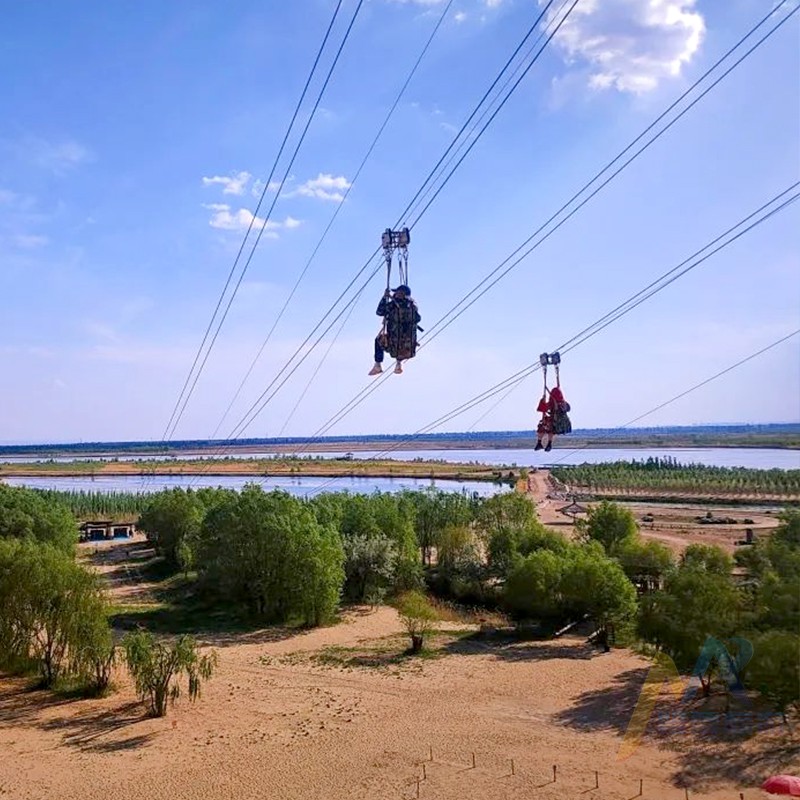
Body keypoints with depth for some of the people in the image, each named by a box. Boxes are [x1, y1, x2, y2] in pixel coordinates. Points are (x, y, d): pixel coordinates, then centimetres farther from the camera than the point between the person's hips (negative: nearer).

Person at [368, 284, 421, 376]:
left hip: (394, 346, -3)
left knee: (379, 340, 31)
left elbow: (379, 312, 2)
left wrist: (385, 297, 11)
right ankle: (399, 363, 33)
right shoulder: (413, 305, -2)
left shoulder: (392, 305, -13)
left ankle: (378, 366, 32)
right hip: (409, 347, 3)